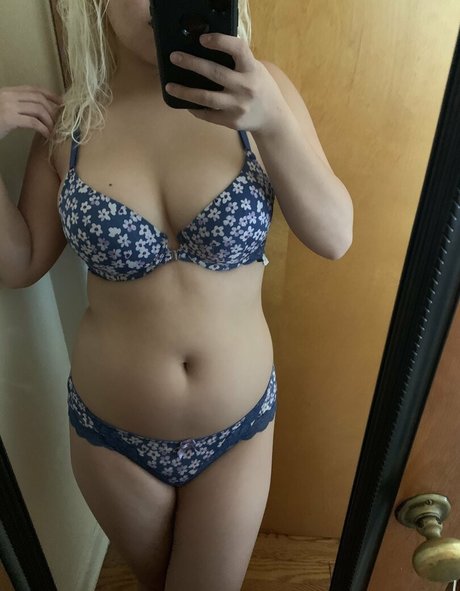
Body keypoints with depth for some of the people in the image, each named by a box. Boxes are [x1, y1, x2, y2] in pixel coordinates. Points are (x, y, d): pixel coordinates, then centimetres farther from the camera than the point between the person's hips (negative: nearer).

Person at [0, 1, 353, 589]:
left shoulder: (260, 88, -11)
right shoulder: (68, 119, -8)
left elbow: (334, 237, -14)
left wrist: (271, 121, -29)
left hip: (237, 428, 0)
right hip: (111, 431, 1)